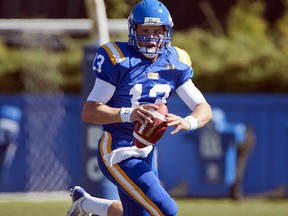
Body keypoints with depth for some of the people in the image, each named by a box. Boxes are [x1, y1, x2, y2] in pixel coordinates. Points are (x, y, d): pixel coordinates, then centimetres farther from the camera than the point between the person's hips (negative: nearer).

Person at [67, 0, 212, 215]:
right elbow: (89, 112, -17)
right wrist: (128, 114, -33)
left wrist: (188, 122, -24)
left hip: (147, 152, 7)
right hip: (117, 152, -7)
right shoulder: (118, 60, -15)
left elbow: (204, 109, 0)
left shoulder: (175, 63, 1)